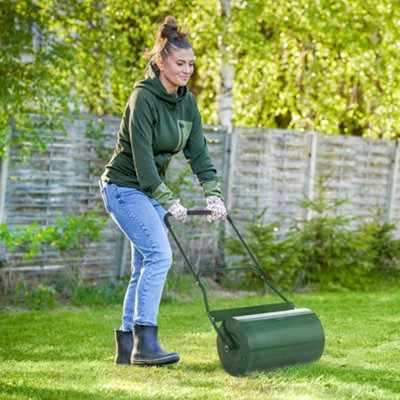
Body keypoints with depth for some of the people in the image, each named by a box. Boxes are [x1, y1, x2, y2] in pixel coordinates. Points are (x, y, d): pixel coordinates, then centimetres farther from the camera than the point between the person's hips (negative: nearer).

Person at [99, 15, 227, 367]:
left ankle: (127, 347, 13)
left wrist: (213, 193, -9)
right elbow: (142, 156, -24)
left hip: (151, 189, 8)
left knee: (146, 266, 6)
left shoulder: (187, 102, 4)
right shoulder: (143, 98, -19)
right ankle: (145, 343, -19)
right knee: (159, 254, -20)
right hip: (124, 187, -8)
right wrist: (169, 201, -26)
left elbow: (198, 151, 2)